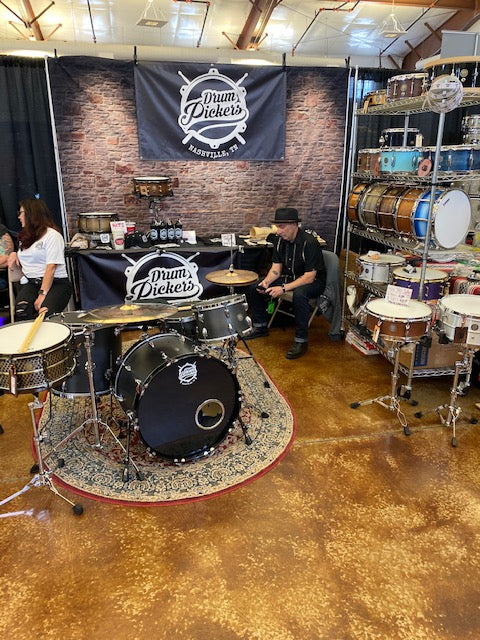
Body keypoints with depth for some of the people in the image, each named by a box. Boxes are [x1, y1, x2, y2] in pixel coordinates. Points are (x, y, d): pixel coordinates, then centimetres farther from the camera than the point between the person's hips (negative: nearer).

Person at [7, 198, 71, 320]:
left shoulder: (52, 235, -3)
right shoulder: (25, 236, 23)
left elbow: (51, 268, -14)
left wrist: (43, 294, -23)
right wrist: (14, 254, 15)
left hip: (55, 283, -6)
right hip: (29, 283, 6)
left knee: (45, 314, -36)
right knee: (21, 313, -28)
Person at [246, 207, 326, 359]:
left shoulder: (309, 242, -26)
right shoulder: (279, 240, -5)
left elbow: (309, 277, -29)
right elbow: (276, 268, -1)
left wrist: (284, 288, -36)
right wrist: (266, 282, -22)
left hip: (313, 281, -7)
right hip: (289, 277, 7)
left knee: (299, 294, -41)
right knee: (254, 287, -5)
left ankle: (301, 340, -25)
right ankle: (260, 327, 13)